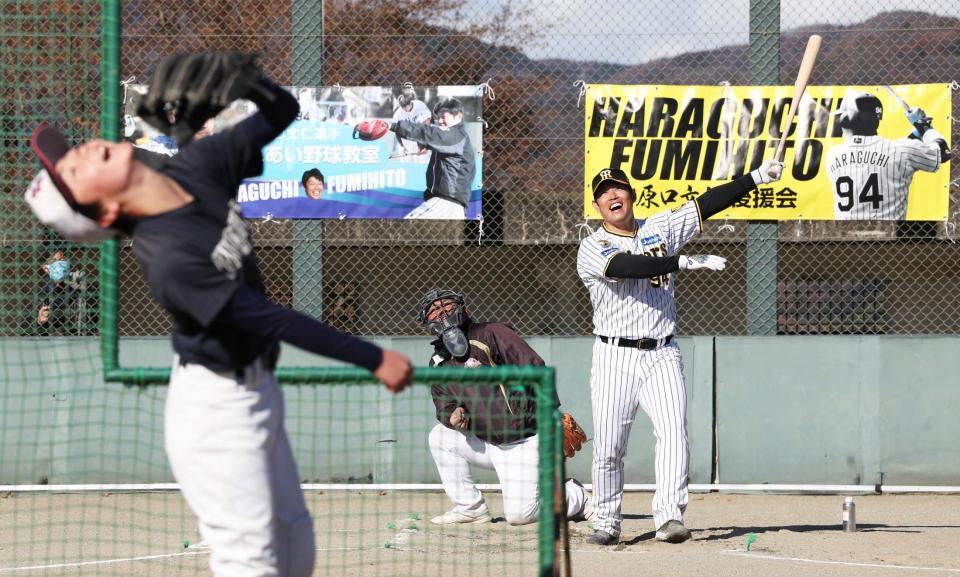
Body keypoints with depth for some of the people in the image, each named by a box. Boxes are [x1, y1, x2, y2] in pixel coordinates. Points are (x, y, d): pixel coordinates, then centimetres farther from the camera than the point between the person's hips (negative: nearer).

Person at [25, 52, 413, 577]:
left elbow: (280, 112, 3)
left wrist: (237, 76, -19)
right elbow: (272, 320, -27)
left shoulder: (197, 169, -7)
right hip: (217, 409, -9)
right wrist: (373, 359, -24)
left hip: (253, 391, 9)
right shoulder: (167, 258, -28)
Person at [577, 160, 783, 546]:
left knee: (673, 430, -17)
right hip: (615, 358, -2)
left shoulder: (660, 229, 11)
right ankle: (606, 523, 14)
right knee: (608, 448, -2)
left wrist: (756, 178, -6)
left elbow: (707, 205, 4)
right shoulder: (592, 249, -3)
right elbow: (627, 267, -22)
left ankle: (669, 517, -25)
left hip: (662, 356, 2)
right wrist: (685, 262, -31)